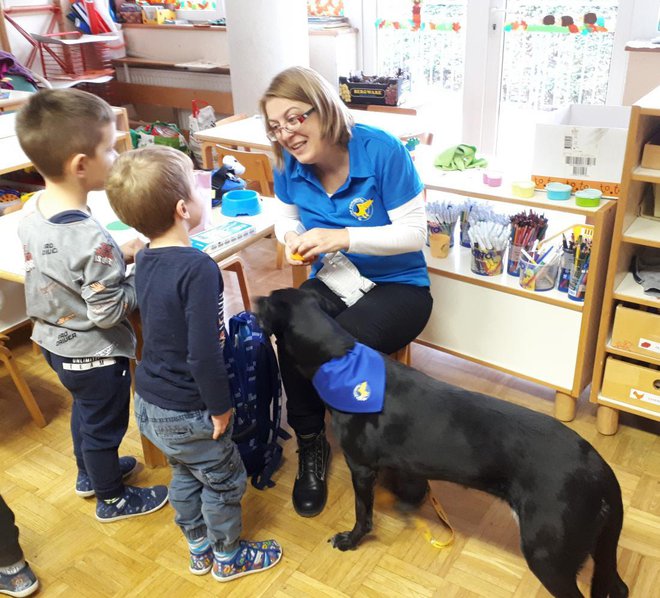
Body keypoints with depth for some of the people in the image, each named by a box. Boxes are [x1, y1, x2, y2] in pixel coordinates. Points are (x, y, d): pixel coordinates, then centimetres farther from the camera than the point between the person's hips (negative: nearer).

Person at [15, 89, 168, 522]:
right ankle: (112, 499, 40)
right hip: (94, 355, -8)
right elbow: (109, 313, -28)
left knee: (85, 410, 30)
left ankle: (90, 474, 54)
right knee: (105, 426, 16)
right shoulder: (93, 240, -35)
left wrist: (121, 255, -3)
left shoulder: (33, 212, -9)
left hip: (53, 342, 8)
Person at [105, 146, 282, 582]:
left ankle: (199, 549, 47)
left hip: (149, 402, 8)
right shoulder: (199, 269, -30)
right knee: (224, 481, 16)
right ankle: (229, 557, 38)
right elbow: (205, 354, -30)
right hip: (188, 413, -8)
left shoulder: (146, 260, -2)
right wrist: (220, 407, -15)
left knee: (186, 474, 27)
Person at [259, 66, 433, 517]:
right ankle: (310, 444, 0)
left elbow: (414, 232, -17)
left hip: (397, 286, -4)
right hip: (332, 281, 4)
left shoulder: (381, 151, -20)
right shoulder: (290, 163, -5)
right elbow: (287, 217, 13)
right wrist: (292, 239, -13)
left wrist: (343, 237, -30)